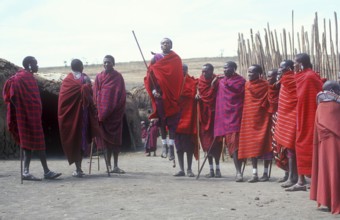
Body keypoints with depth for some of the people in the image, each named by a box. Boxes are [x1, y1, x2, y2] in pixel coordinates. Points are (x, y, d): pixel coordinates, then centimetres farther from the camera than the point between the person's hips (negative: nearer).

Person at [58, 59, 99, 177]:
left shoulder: (67, 81, -3)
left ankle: (78, 169, -1)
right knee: (82, 139, 13)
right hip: (83, 114, 1)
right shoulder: (85, 79, -3)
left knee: (73, 141, 5)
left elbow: (62, 99, -6)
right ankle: (79, 168, 16)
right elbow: (90, 96, -6)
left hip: (70, 115, -1)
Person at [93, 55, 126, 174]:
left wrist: (120, 109, -7)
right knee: (106, 138, 2)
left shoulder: (118, 77, 4)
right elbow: (95, 94, 6)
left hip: (115, 112, -1)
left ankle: (115, 166, 3)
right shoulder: (99, 77, 8)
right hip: (102, 112, 1)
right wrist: (98, 110, -4)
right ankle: (109, 165, 7)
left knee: (116, 138, 0)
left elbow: (121, 94, 2)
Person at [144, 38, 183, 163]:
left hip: (171, 95, -1)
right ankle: (164, 144, 13)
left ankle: (171, 146, -8)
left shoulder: (176, 60, 5)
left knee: (172, 121, -6)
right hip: (159, 95, 1)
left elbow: (179, 78, 3)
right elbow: (150, 75, 4)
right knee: (161, 120, 5)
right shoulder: (155, 58, 7)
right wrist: (153, 90, -10)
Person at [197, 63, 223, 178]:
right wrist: (197, 96, -8)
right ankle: (211, 169, 10)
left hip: (214, 114, -4)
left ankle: (217, 169, 4)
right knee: (207, 142, 5)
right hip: (204, 114, 4)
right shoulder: (200, 81, 5)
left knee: (215, 141, -4)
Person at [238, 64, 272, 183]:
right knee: (251, 145, 3)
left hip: (262, 118, -5)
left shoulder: (265, 85, -7)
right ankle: (255, 173, 6)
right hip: (250, 118, 5)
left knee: (264, 143, 2)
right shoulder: (247, 85, 7)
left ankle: (265, 172, 11)